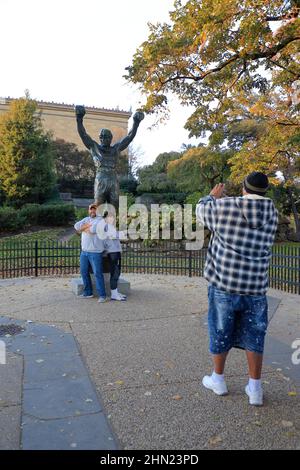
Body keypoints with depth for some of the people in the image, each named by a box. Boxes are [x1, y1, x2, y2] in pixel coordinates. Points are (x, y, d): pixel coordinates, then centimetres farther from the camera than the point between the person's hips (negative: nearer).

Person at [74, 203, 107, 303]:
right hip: (84, 251, 7)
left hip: (95, 252, -7)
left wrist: (83, 228, -4)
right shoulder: (86, 219, 16)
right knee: (84, 272, 11)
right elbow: (76, 226, 1)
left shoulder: (100, 220, -6)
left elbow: (93, 229, -21)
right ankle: (88, 292, 23)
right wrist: (87, 225, -12)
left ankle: (102, 295, 0)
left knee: (97, 273, -6)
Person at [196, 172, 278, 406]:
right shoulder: (272, 212, 1)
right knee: (254, 337, 12)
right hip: (256, 286, 2)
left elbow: (201, 210, 10)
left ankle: (218, 380, 30)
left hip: (224, 283, -2)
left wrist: (213, 196, 30)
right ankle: (255, 389, 20)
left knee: (220, 333, 13)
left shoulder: (224, 206, -9)